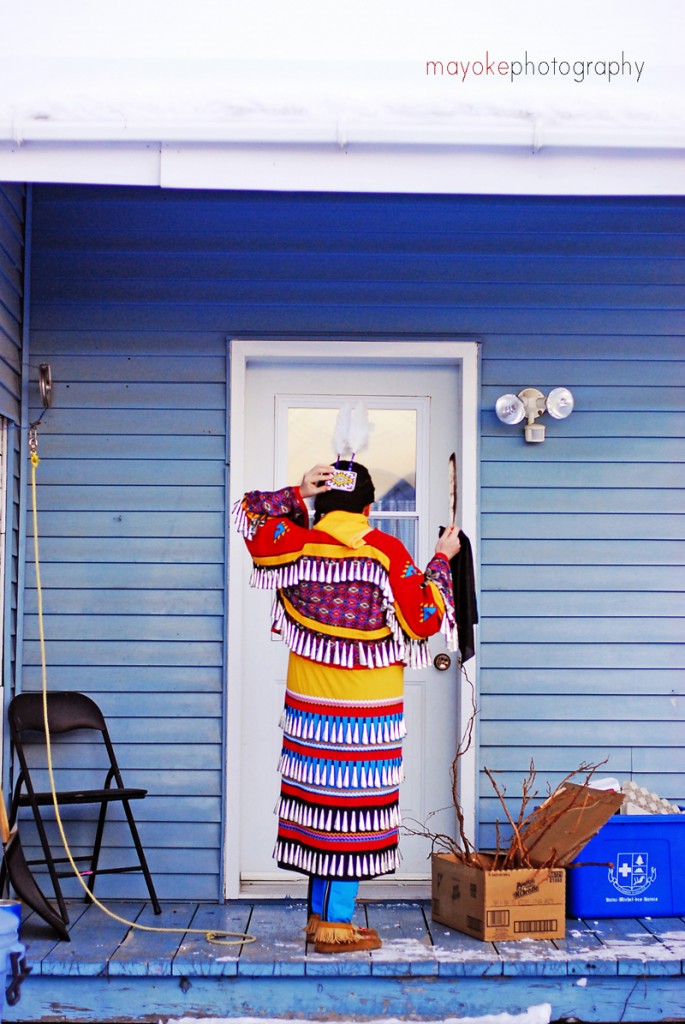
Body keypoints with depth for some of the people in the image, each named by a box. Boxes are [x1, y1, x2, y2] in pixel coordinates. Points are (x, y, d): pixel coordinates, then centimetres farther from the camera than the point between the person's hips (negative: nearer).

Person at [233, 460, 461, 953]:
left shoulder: (298, 544, -1)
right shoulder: (387, 552, -10)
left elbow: (252, 520, 18)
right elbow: (423, 620, -6)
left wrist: (295, 494, 9)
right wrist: (441, 561, 5)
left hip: (309, 699, 4)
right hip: (368, 705, -4)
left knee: (318, 798, 11)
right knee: (354, 802, 0)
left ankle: (319, 915, 20)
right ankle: (337, 924, 2)